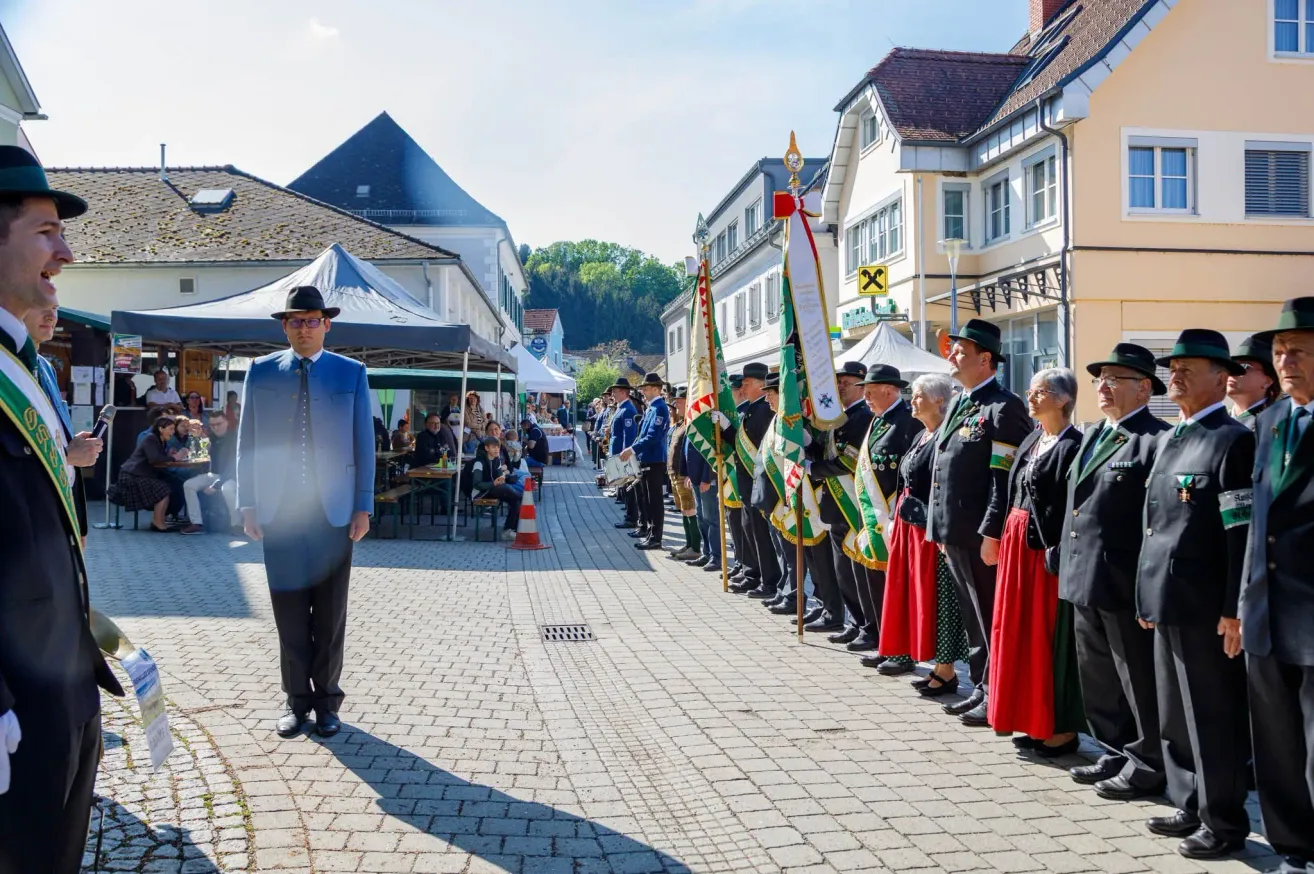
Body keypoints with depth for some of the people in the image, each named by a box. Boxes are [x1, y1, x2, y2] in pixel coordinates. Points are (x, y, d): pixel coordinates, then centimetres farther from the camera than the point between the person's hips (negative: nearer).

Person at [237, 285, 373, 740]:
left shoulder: (351, 373, 4)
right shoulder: (261, 372, 6)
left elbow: (363, 443, 3)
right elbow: (247, 442, 6)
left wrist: (363, 507, -2)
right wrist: (248, 505, 1)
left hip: (333, 511, -1)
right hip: (279, 511, 1)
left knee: (330, 616, 6)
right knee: (289, 615, 6)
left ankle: (327, 700, 19)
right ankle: (297, 700, 18)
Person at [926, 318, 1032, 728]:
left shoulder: (1004, 407, -13)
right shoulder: (958, 405, 16)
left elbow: (1005, 480, -19)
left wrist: (991, 534, -22)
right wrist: (941, 528, 17)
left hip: (982, 537, -9)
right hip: (954, 535, 9)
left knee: (991, 620, 1)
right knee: (972, 617, 16)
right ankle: (981, 689, 27)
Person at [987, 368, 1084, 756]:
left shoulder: (1072, 446, -13)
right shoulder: (1031, 440, 14)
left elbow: (1074, 509, -18)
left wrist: (1058, 554, -21)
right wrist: (1007, 539, 13)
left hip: (1049, 550, -9)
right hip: (1018, 545, 9)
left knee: (1052, 636, -1)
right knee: (1021, 632, 12)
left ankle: (1063, 728, 9)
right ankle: (1034, 721, 22)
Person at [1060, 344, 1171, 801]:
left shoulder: (1157, 441, -13)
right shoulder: (1092, 436, 16)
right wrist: (1069, 567, 17)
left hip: (1124, 586, -9)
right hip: (1084, 580, 9)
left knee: (1139, 680, 4)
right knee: (1097, 677, 17)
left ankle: (1147, 766, 17)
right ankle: (1115, 753, 31)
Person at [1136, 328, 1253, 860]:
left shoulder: (1233, 440, -11)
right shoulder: (1168, 439, 15)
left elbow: (1243, 533, -16)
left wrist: (1235, 610, -19)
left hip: (1206, 607, -8)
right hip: (1166, 602, 9)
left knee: (1214, 717, 2)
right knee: (1175, 716, 16)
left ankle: (1223, 822, 15)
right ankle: (1191, 807, 28)